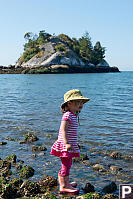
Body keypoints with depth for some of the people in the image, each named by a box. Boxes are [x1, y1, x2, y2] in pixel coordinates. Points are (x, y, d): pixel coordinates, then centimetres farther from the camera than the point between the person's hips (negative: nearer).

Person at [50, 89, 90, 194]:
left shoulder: (74, 115, 14)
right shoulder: (67, 115, -17)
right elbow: (63, 130, -25)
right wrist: (66, 143, -32)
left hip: (71, 144, 10)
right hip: (65, 145, -10)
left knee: (67, 164, 19)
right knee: (66, 164, -6)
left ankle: (66, 182, 32)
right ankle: (63, 186, 2)